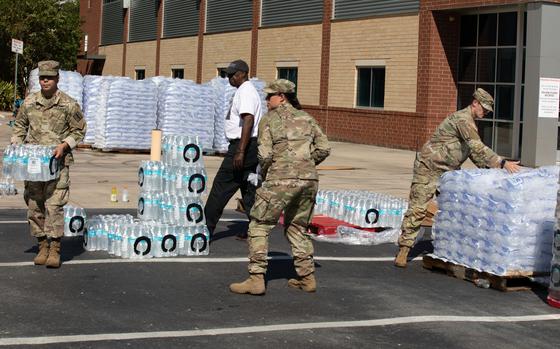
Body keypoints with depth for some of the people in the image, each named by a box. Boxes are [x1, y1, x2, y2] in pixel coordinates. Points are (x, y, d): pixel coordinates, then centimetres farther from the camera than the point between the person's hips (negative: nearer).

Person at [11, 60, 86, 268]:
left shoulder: (68, 104, -3)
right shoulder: (29, 102, 6)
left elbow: (79, 130, 3)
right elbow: (20, 126, 18)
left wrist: (64, 145, -12)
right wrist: (16, 145, 4)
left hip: (58, 161, -4)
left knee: (54, 205, -10)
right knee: (34, 205, 6)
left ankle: (54, 249, -7)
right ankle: (42, 246, 17)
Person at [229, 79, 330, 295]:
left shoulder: (269, 120, 1)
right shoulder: (306, 118, 15)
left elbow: (265, 155, -8)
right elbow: (323, 149, 8)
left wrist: (265, 174, 10)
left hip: (281, 180, -5)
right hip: (309, 180, 6)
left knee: (259, 227, 4)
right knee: (297, 228, 21)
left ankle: (256, 279, -4)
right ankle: (307, 278, 19)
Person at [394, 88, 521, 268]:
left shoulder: (470, 123, 12)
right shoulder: (462, 119, -20)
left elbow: (474, 151, 19)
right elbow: (478, 147, -30)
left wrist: (490, 169, 7)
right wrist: (502, 163, -33)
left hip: (449, 171, 10)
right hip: (429, 167, -10)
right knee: (417, 209, -7)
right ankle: (403, 250, -3)